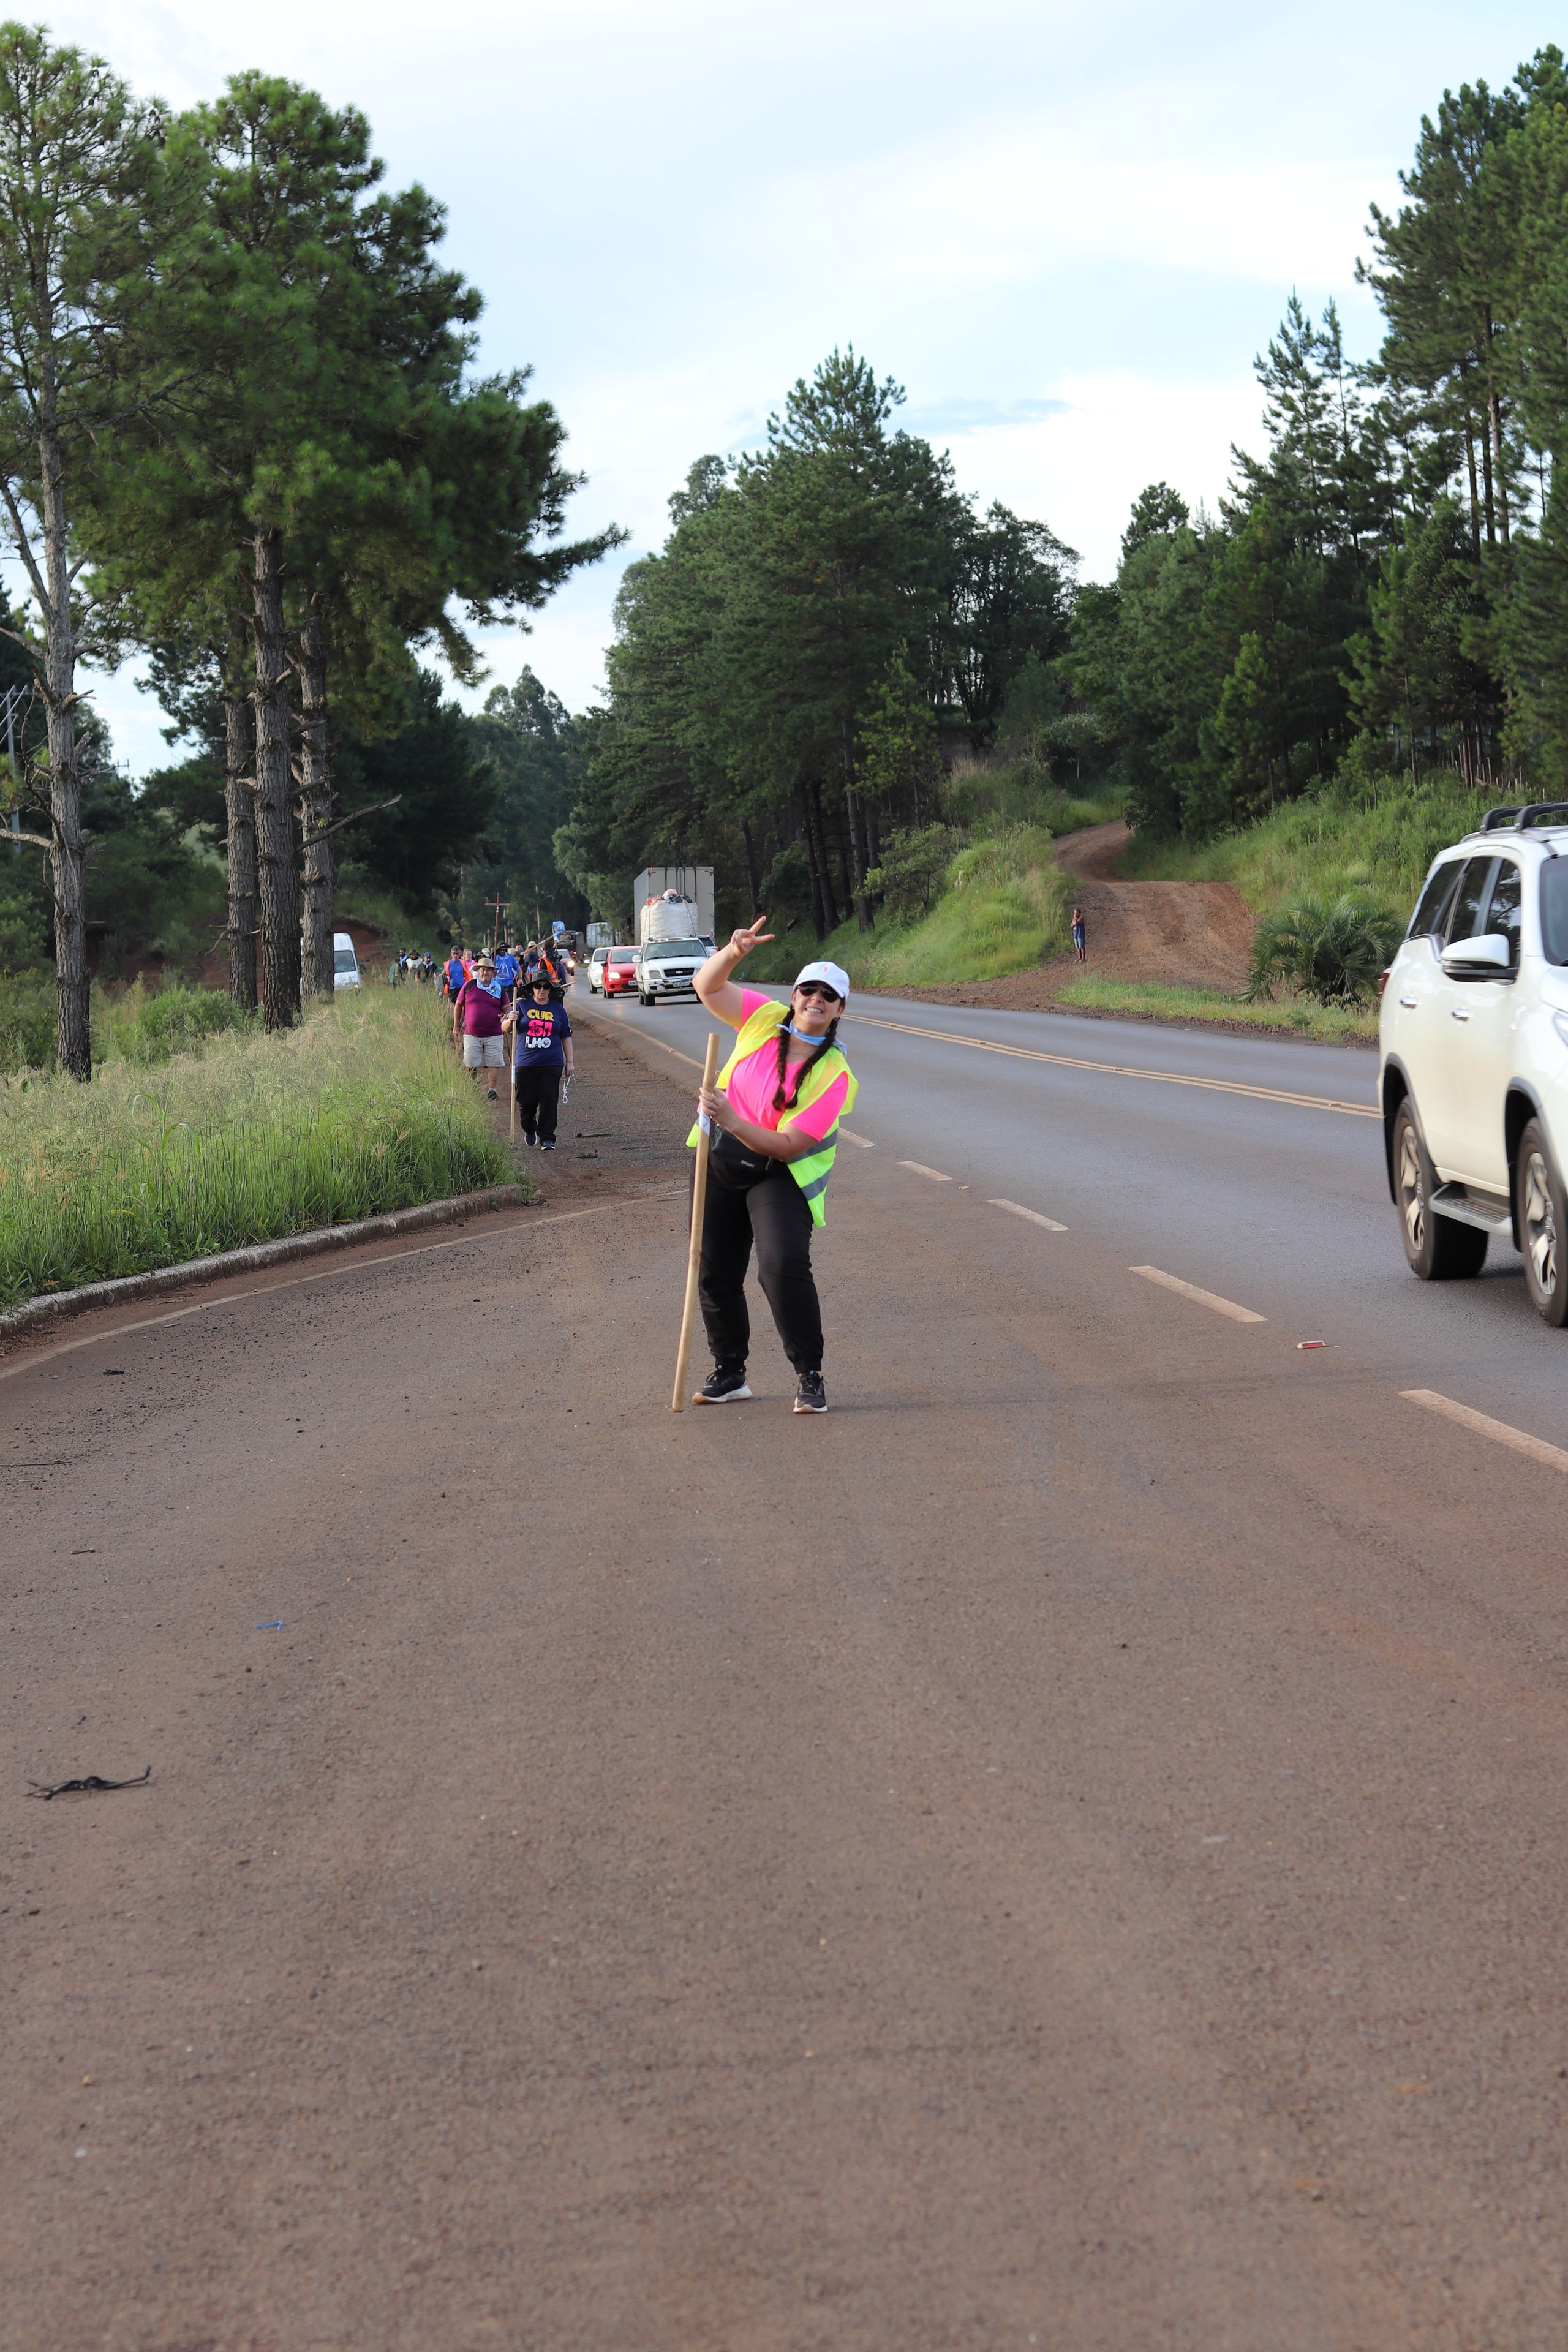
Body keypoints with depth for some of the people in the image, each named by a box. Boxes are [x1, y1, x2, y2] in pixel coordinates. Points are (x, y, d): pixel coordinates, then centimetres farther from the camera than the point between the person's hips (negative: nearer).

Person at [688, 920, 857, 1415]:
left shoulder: (834, 1075, -19)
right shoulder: (764, 1019, -7)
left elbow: (788, 1147, -23)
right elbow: (708, 987, -6)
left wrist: (731, 1120, -34)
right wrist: (732, 953, -27)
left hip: (781, 1174, -4)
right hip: (722, 1161, 4)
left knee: (784, 1266, -24)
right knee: (715, 1274, 10)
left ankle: (810, 1378, -10)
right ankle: (729, 1374, 28)